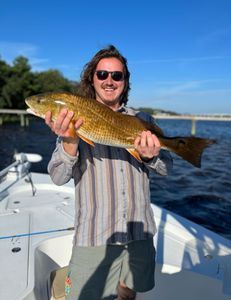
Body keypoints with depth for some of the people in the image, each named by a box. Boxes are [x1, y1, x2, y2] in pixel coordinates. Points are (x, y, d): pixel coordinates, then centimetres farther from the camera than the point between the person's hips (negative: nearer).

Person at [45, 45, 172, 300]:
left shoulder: (143, 120, 4)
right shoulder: (75, 119, -3)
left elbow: (166, 169, 3)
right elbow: (58, 178, -12)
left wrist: (152, 157, -20)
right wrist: (69, 142, -32)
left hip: (139, 232, 3)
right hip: (94, 237, -2)